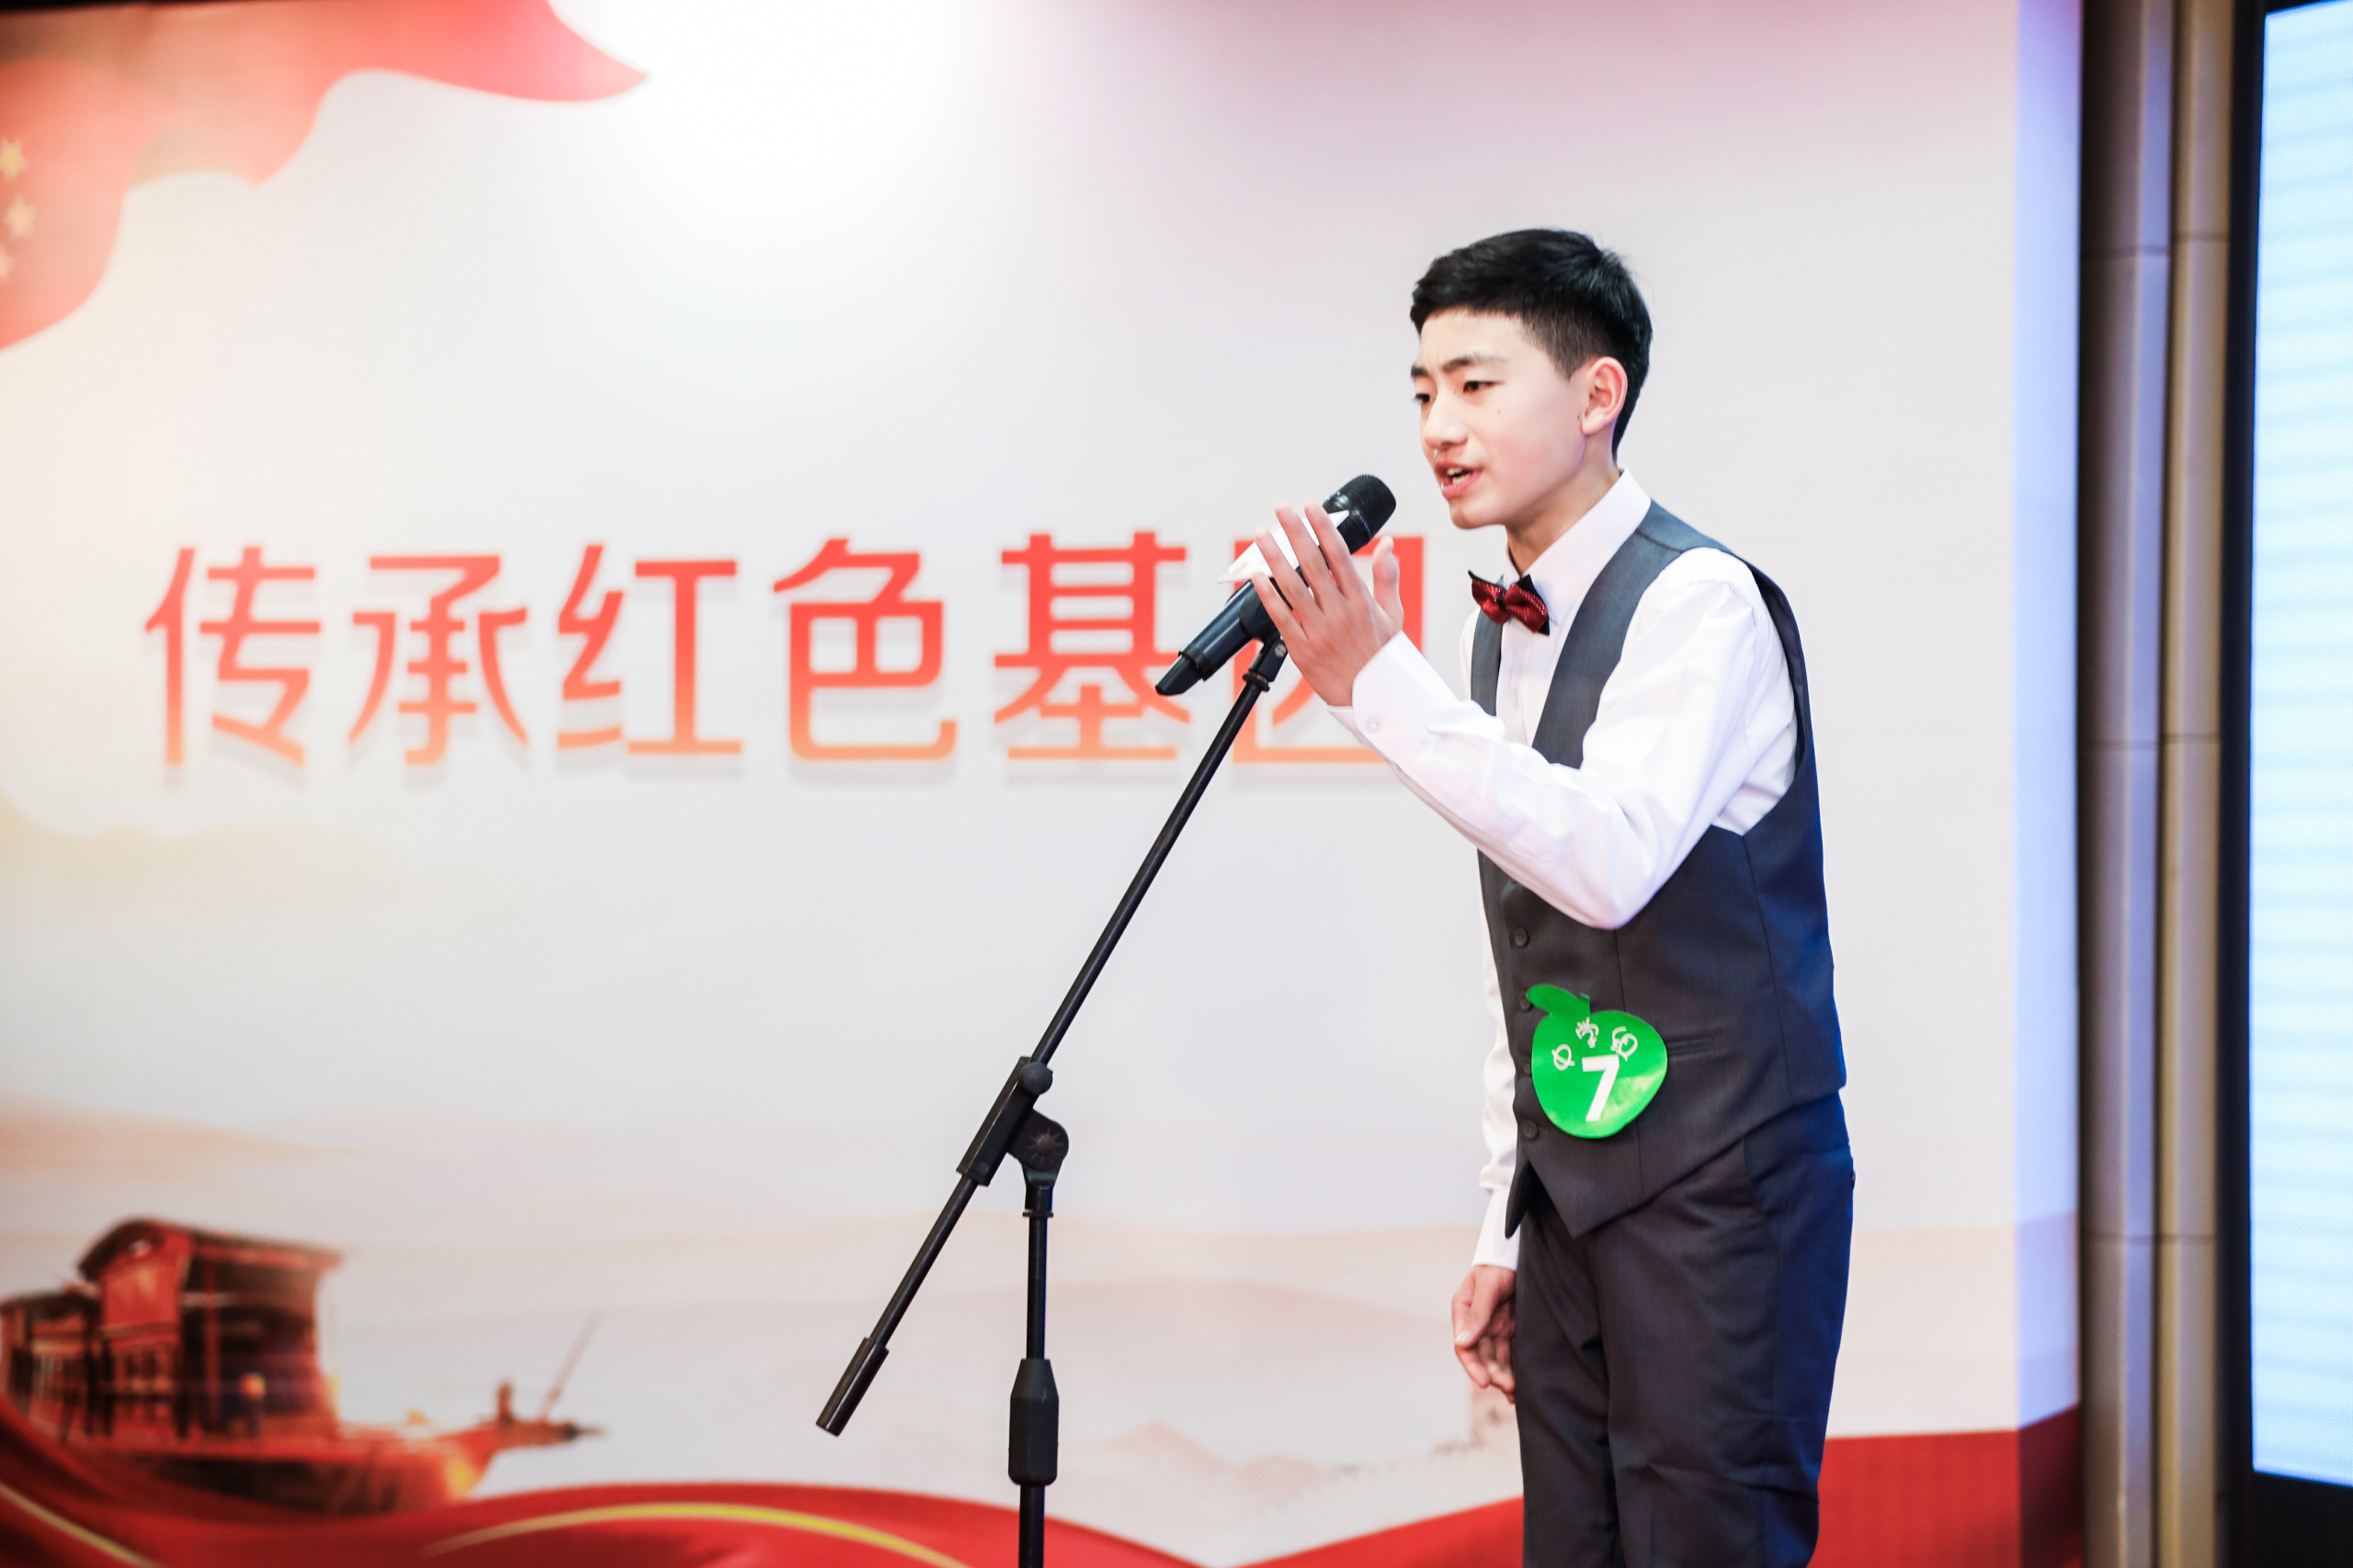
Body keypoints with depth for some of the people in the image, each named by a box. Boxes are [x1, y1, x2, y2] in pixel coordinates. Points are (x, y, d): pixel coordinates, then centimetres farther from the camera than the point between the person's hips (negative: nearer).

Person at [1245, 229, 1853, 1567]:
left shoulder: (1698, 600, -13)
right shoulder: (1503, 626, 12)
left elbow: (1610, 863, -28)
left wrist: (1379, 683, -28)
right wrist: (1507, 1223, 17)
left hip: (1720, 1189, -8)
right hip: (1575, 1192, 8)